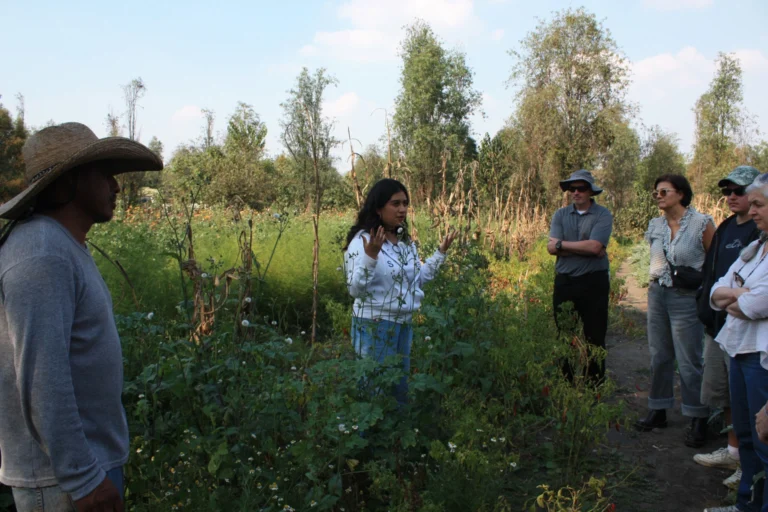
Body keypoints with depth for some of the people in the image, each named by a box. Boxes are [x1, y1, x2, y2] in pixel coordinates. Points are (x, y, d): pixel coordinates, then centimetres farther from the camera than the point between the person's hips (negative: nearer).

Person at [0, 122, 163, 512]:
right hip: (63, 477, -9)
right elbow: (41, 379, -25)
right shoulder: (42, 256, -21)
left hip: (90, 460, 9)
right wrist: (83, 478, -22)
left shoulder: (62, 247, 10)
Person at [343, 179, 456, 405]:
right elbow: (355, 290, -23)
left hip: (403, 325, 8)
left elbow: (418, 279, 17)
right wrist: (370, 256, -36)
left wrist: (441, 253, 12)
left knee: (401, 389, 21)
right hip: (374, 326, -7)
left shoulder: (406, 242, 6)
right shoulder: (362, 241, -17)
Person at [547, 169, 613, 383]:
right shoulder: (560, 215, 5)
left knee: (594, 336, 6)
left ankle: (595, 383, 19)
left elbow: (594, 246, -20)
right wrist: (584, 248, -15)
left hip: (594, 282, -3)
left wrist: (561, 243, -11)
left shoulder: (603, 215, -6)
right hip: (564, 282, 4)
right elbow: (551, 248, -8)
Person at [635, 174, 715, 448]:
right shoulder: (655, 225, 8)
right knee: (659, 357, 12)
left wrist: (697, 278, -14)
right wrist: (657, 282, 14)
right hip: (657, 294, 6)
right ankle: (658, 412, 24)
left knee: (689, 361, -2)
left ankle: (699, 420, 11)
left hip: (686, 299, -6)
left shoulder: (702, 223, -9)